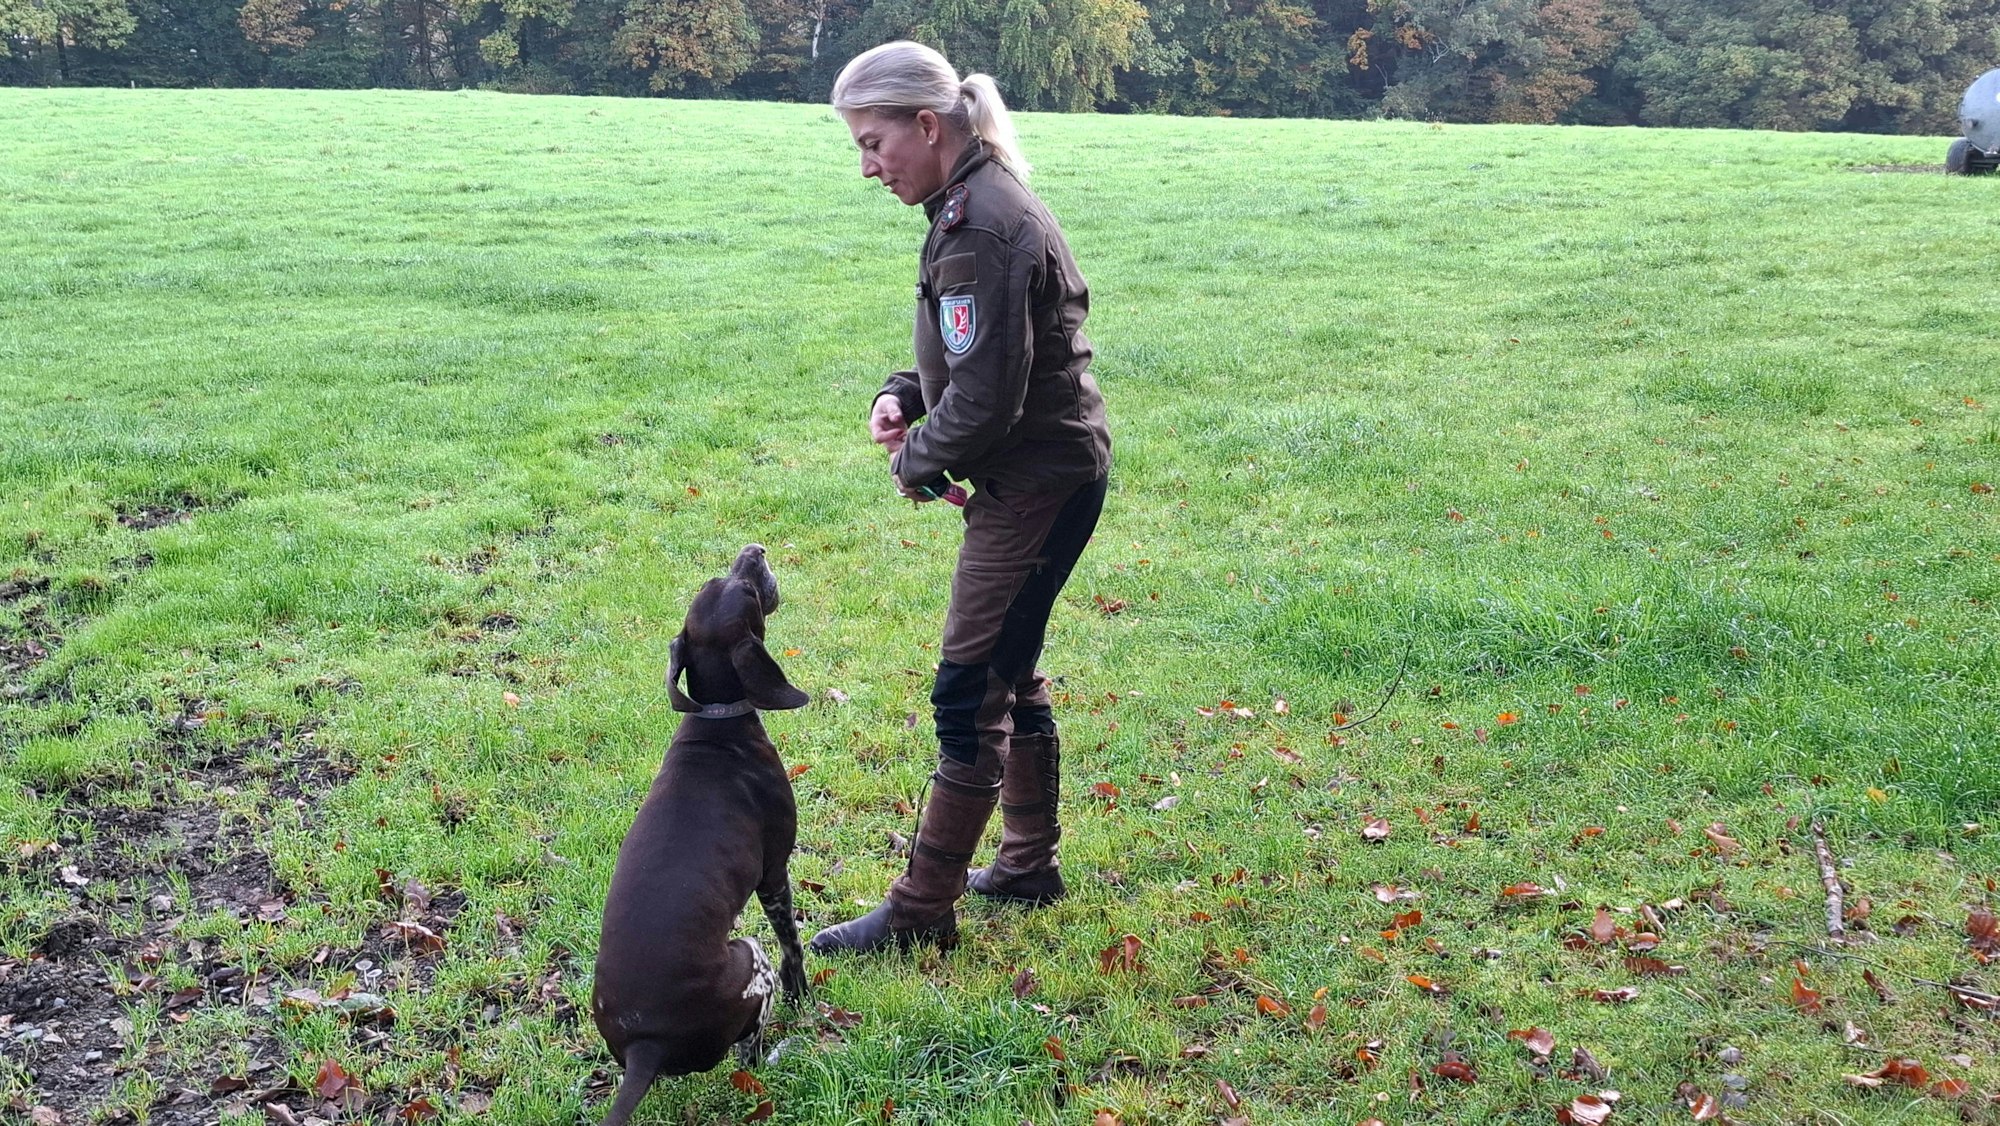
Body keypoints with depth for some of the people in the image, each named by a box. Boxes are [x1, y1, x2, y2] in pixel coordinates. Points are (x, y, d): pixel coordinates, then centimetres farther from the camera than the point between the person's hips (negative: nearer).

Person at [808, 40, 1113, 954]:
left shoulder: (979, 230, -22)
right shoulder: (983, 201, 10)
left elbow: (986, 400, -24)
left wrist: (916, 462, -7)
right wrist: (903, 397, 3)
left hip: (1035, 485, -10)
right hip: (1051, 475, 10)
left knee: (969, 693, -4)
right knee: (1010, 676, 20)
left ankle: (921, 911, 6)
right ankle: (1028, 866, 34)